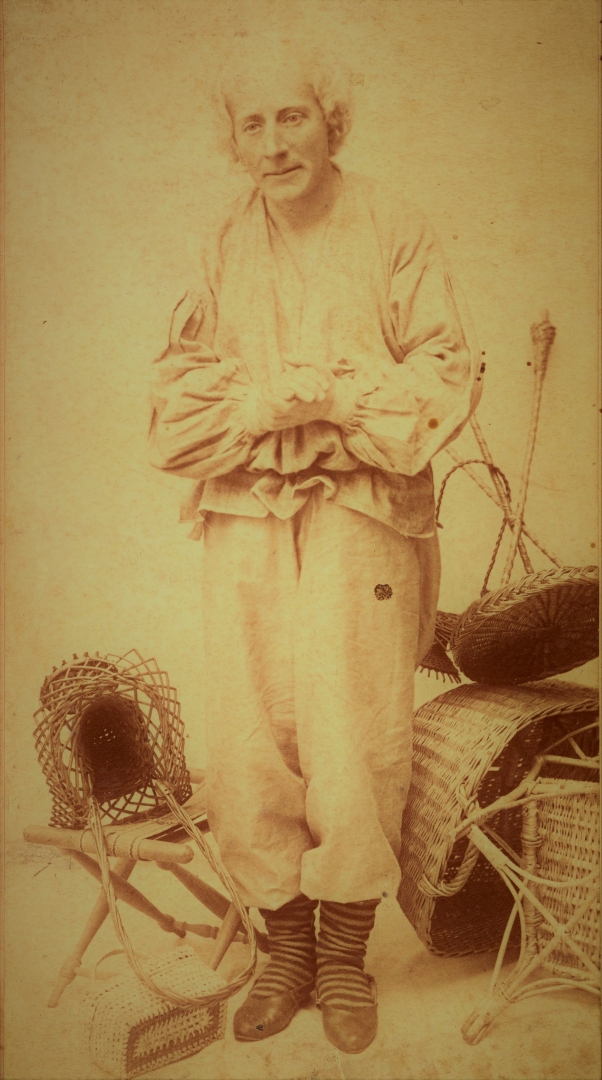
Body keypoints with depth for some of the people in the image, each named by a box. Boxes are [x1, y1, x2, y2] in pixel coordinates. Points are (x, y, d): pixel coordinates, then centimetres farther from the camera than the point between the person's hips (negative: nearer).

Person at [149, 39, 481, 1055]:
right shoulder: (222, 246, 12)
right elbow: (177, 395, 8)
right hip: (242, 519, 3)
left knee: (352, 750, -3)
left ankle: (346, 952, 20)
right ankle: (287, 942, 23)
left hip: (360, 516, -3)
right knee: (243, 750, 3)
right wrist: (258, 402, -11)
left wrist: (328, 395, -13)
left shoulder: (392, 227, 3)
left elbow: (445, 373, -2)